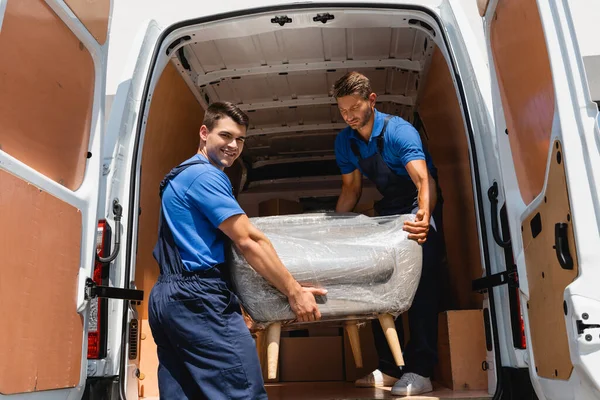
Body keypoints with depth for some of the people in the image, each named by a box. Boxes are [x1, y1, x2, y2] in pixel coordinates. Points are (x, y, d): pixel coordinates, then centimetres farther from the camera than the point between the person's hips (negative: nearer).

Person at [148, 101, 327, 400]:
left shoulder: (181, 175, 22)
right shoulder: (205, 175, -10)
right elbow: (248, 241, -15)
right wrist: (294, 292, -11)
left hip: (165, 296, 11)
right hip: (199, 298, -10)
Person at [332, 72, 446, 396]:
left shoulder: (399, 131, -24)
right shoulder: (344, 142, -5)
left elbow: (424, 179, -38)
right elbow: (351, 189, 6)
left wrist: (424, 216, -57)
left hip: (420, 206, -6)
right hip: (389, 208, 7)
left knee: (421, 280, -17)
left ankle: (419, 371, -12)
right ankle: (390, 368, 12)